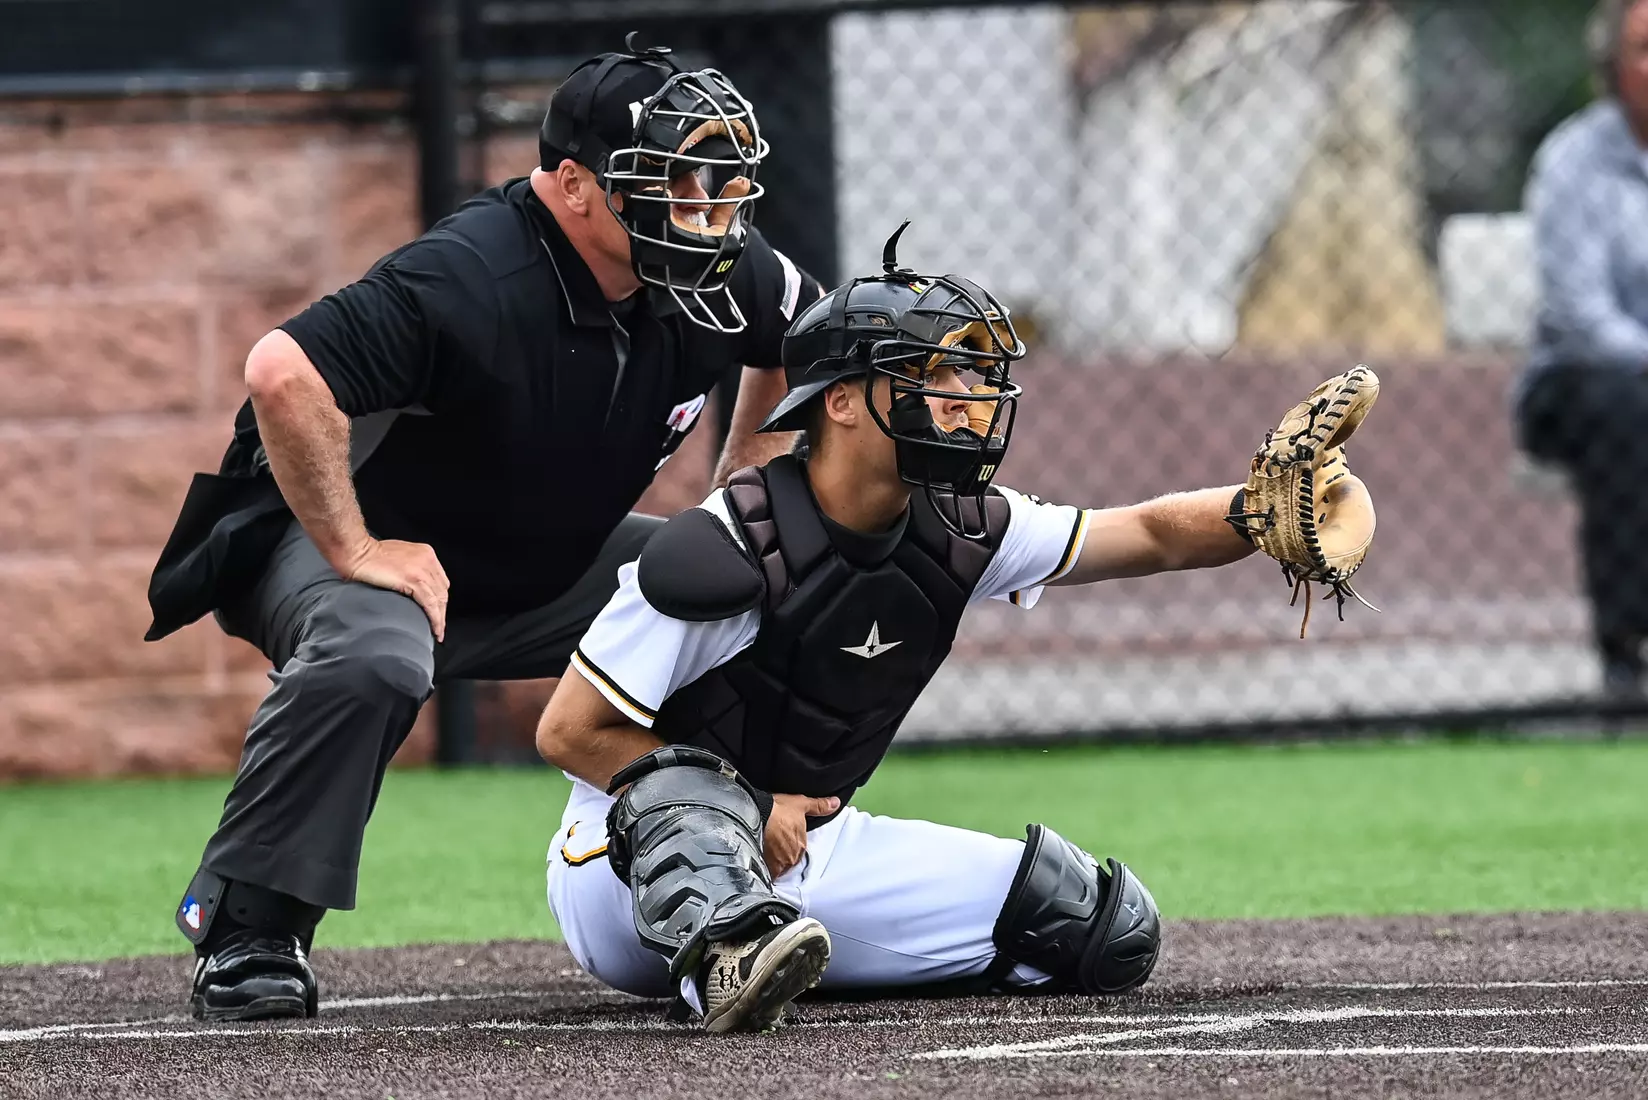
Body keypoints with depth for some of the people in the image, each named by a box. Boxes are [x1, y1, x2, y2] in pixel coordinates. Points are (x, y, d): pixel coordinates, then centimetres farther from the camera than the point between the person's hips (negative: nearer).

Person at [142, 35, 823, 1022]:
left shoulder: (729, 280, -9)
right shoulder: (470, 279, -33)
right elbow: (284, 374, -44)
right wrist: (353, 554, -36)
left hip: (545, 567, 8)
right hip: (352, 540, -8)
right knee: (372, 655, -41)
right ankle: (246, 933, -26)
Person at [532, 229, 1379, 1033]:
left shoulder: (958, 536, -4)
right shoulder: (728, 550, -24)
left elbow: (1151, 536, -4)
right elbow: (568, 731, -19)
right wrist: (752, 811, -20)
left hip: (805, 856, 7)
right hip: (630, 864, -7)